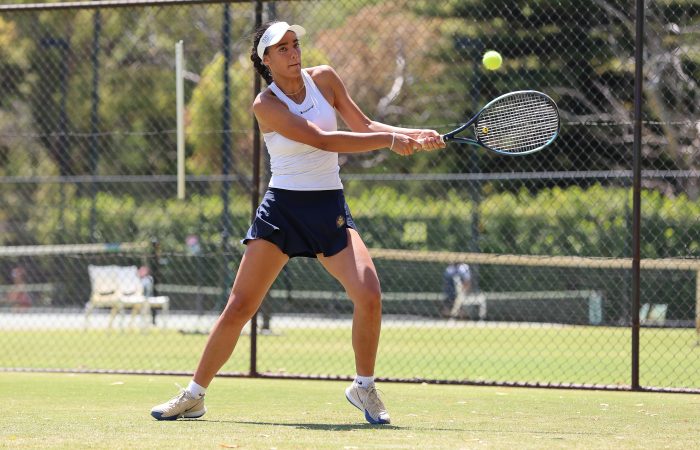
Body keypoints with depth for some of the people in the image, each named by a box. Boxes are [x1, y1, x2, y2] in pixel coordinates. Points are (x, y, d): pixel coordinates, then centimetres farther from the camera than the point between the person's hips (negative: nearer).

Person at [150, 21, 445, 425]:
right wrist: (390, 140, -22)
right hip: (282, 207, -3)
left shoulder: (324, 79, 3)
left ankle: (364, 387, 2)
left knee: (369, 294, -18)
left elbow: (363, 126, 8)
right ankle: (194, 395, 10)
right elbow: (322, 140, -20)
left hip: (329, 209, 3)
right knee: (239, 307, -5)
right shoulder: (266, 105, -11)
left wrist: (413, 136, -8)